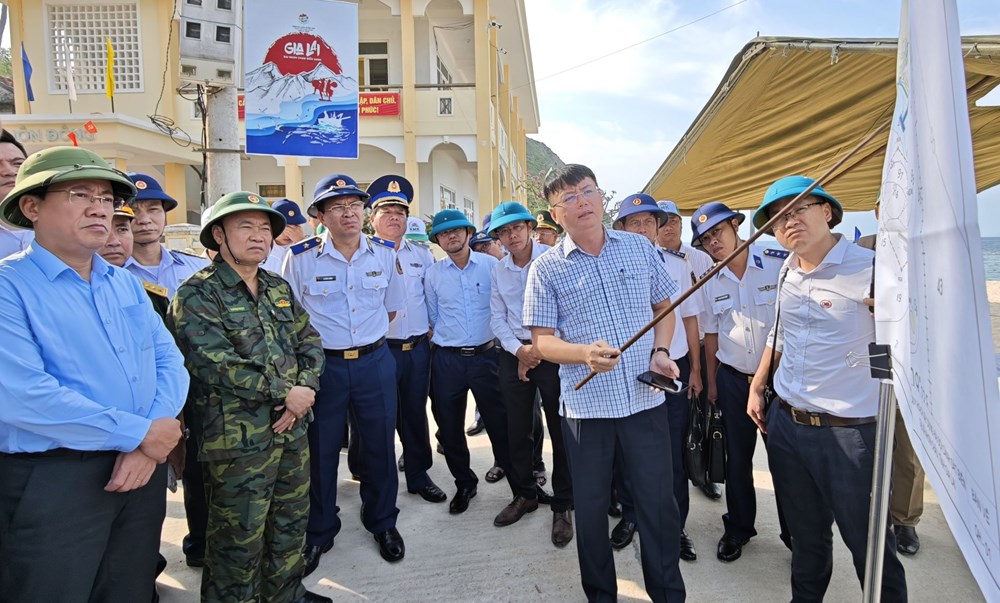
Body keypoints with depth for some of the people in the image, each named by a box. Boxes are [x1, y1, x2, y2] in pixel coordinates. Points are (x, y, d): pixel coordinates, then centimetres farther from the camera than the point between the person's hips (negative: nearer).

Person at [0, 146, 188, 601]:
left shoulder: (126, 284, 9)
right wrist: (140, 434, -17)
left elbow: (169, 360, 3)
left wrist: (149, 447, -12)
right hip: (53, 481, -5)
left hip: (142, 468, 6)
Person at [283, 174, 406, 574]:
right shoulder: (300, 257, -7)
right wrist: (319, 349, 0)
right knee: (320, 451, 10)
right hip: (323, 364, -2)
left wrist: (367, 341, 10)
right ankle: (318, 533, 31)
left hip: (375, 362, 2)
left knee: (380, 445, 11)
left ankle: (382, 522, 34)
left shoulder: (384, 253, 1)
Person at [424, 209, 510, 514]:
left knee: (498, 418, 5)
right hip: (447, 360, 2)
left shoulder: (490, 265, -2)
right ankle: (464, 483, 30)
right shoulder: (432, 274, 3)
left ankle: (511, 469, 29)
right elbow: (433, 318, 12)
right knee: (449, 426, 11)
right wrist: (445, 340, 9)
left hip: (485, 355, -2)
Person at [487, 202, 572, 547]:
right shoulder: (498, 271, 10)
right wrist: (518, 349, -8)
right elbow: (497, 317, 9)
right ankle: (524, 495, 31)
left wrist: (539, 350, -13)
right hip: (514, 354, 5)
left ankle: (562, 506, 17)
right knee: (517, 430, 12)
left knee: (561, 431, 1)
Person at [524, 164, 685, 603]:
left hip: (646, 400, 2)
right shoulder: (546, 269, -3)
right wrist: (585, 354, -23)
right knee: (591, 507, 13)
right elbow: (542, 340, -5)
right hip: (585, 406, -1)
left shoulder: (640, 247, 5)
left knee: (658, 502, 11)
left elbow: (663, 306, 15)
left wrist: (660, 351, -2)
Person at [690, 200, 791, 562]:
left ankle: (794, 533, 28)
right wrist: (712, 380, 11)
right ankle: (738, 528, 31)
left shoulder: (779, 264, -9)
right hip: (733, 379, 3)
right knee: (737, 458, 13)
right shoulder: (711, 282, 3)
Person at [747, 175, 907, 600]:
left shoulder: (872, 270, -14)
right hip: (784, 424, 6)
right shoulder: (786, 274, 8)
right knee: (805, 533, 22)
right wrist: (757, 386, 17)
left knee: (867, 541, 11)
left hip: (849, 432, -6)